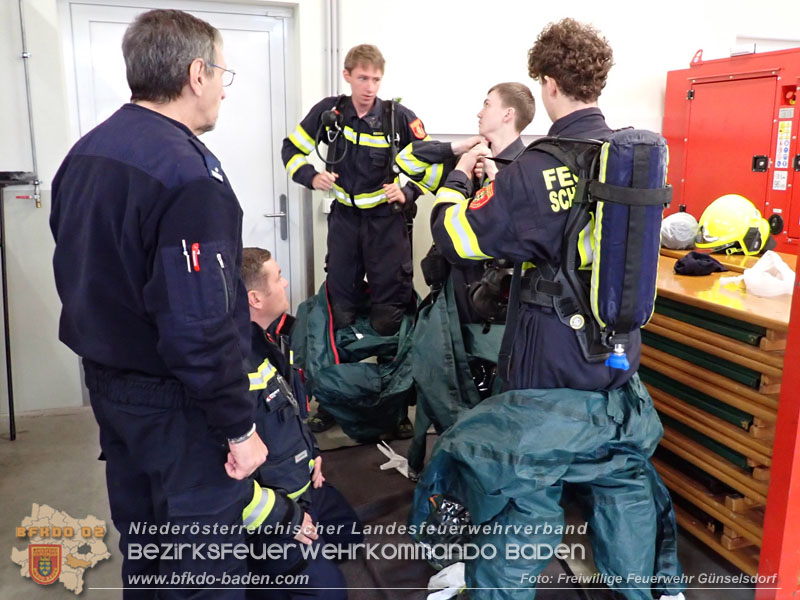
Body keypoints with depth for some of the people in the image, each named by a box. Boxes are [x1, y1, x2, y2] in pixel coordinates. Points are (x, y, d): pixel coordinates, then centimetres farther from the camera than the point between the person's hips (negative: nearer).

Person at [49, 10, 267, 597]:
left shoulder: (84, 153, 5)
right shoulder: (187, 173, -23)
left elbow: (77, 275, 12)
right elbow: (199, 327, -27)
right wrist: (240, 427, -17)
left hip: (106, 383, 9)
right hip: (175, 401, -9)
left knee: (141, 544, 25)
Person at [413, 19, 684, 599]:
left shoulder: (537, 169, -19)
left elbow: (456, 238, -13)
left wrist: (458, 177, 6)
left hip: (551, 368, -6)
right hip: (621, 362, 6)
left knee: (522, 495, 8)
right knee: (624, 484, 22)